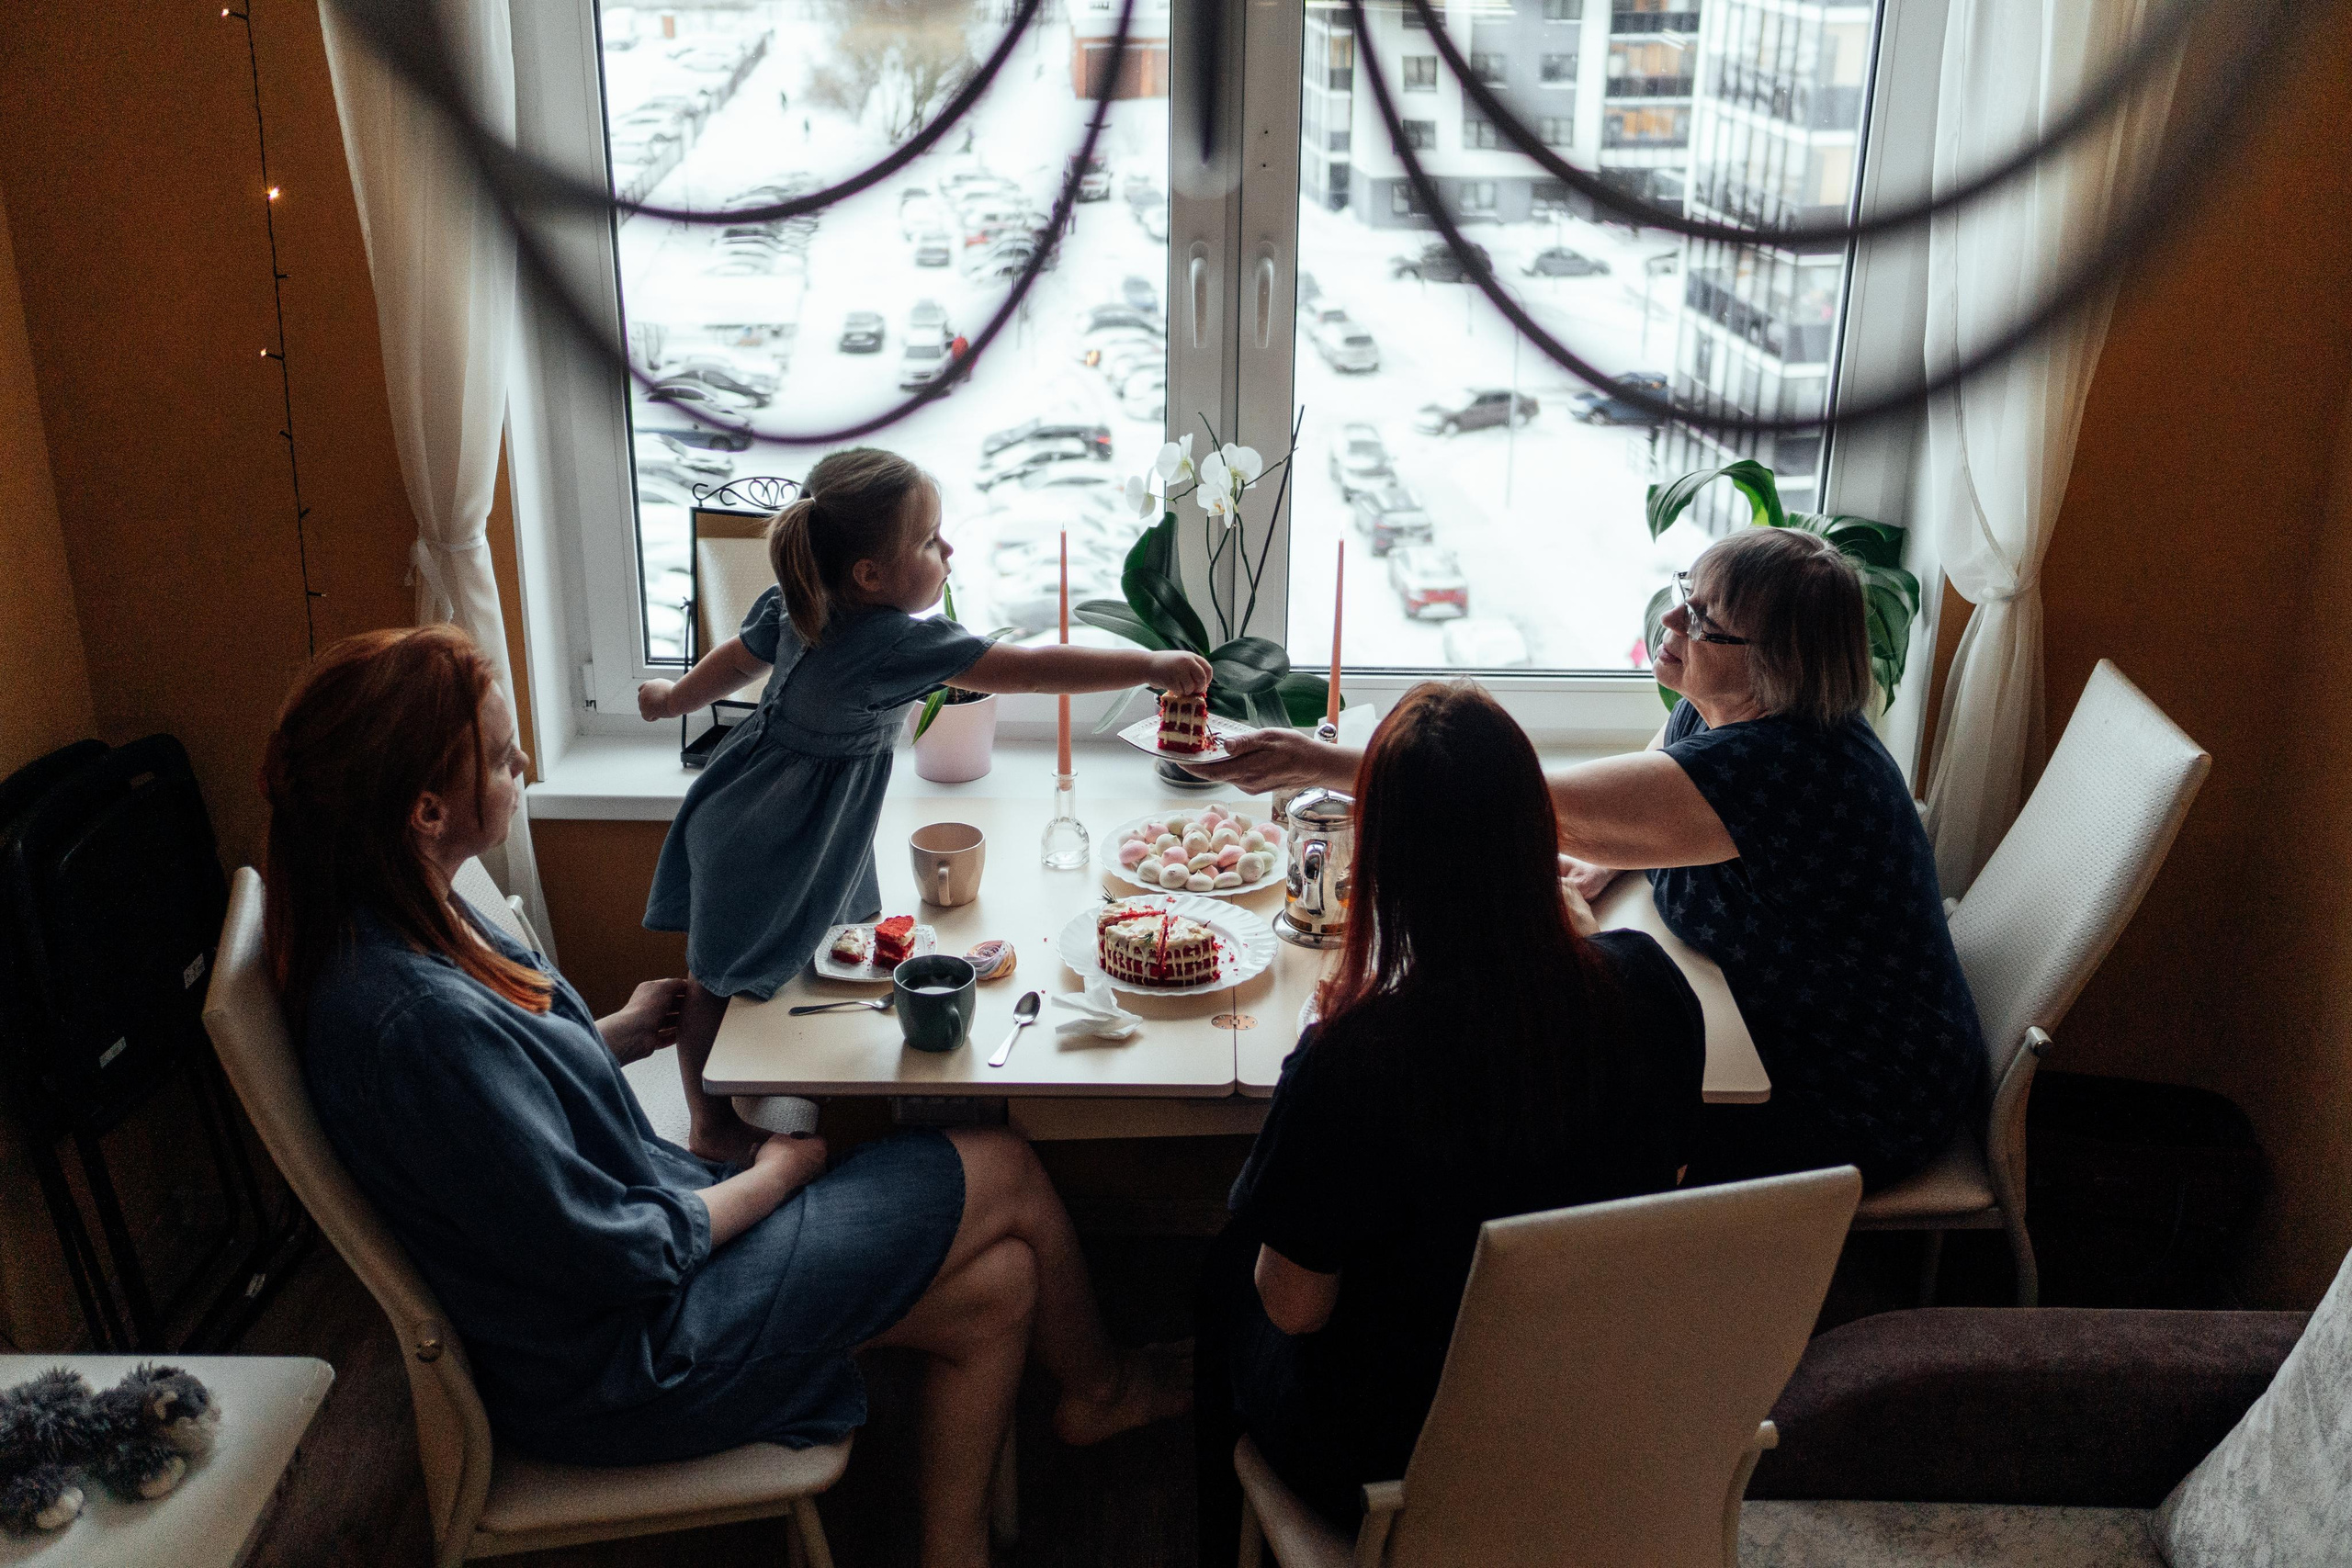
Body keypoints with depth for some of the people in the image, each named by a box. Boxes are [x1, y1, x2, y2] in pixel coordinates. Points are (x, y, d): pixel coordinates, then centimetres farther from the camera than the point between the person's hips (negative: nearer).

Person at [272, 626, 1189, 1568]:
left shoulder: (392, 925, -4)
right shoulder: (414, 1019, -34)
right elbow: (613, 1255, -26)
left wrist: (617, 1035, 4)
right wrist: (777, 1172, -11)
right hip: (622, 1363, -9)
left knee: (1000, 1284, 7)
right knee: (1004, 1173, 1)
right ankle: (1095, 1386, 32)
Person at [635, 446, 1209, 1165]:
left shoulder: (793, 609, -5)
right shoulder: (898, 644, -31)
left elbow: (738, 656, 13)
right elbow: (1031, 669, -31)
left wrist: (676, 698, 34)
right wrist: (1151, 665, -26)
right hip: (763, 853, -9)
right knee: (720, 982, 9)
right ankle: (714, 1132, 27)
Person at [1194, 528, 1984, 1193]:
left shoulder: (1773, 766, -35)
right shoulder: (1715, 710, -5)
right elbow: (1648, 794, 16)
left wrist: (1325, 763, -37)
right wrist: (1603, 859, -8)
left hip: (1853, 1109, -9)